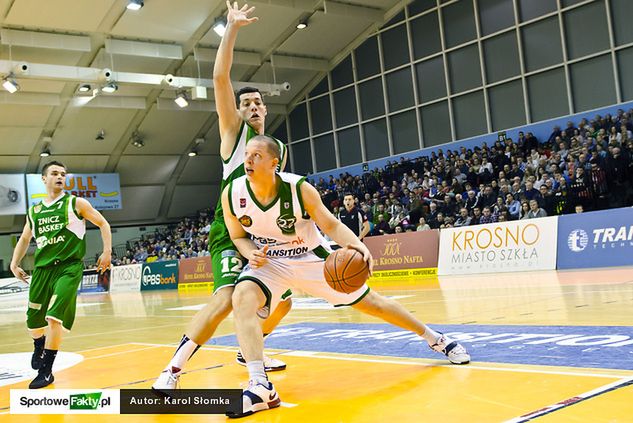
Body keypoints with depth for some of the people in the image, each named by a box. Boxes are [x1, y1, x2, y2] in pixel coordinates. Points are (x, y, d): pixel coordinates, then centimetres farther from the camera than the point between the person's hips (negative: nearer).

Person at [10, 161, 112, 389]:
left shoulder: (75, 203, 1)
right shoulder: (34, 211, 13)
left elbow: (103, 224, 5)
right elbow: (24, 238, 27)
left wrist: (107, 252, -5)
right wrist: (14, 263, 16)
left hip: (69, 267, -4)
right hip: (42, 268, 5)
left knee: (54, 317, -18)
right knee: (33, 319, 11)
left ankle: (46, 370, -5)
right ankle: (39, 347, 47)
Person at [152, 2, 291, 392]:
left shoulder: (280, 148, 17)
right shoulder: (233, 130, 0)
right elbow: (220, 77, -13)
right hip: (229, 232, -7)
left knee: (282, 302, 12)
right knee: (227, 297, -28)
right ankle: (173, 370, -20)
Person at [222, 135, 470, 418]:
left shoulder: (299, 189, -23)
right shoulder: (232, 194, -18)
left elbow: (331, 225, -14)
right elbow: (238, 236, -1)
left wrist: (358, 246, -34)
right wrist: (250, 253, -24)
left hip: (311, 257, -1)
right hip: (269, 262, 1)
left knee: (370, 303, 6)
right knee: (242, 299, -31)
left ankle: (435, 338, 28)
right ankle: (261, 387, -33)